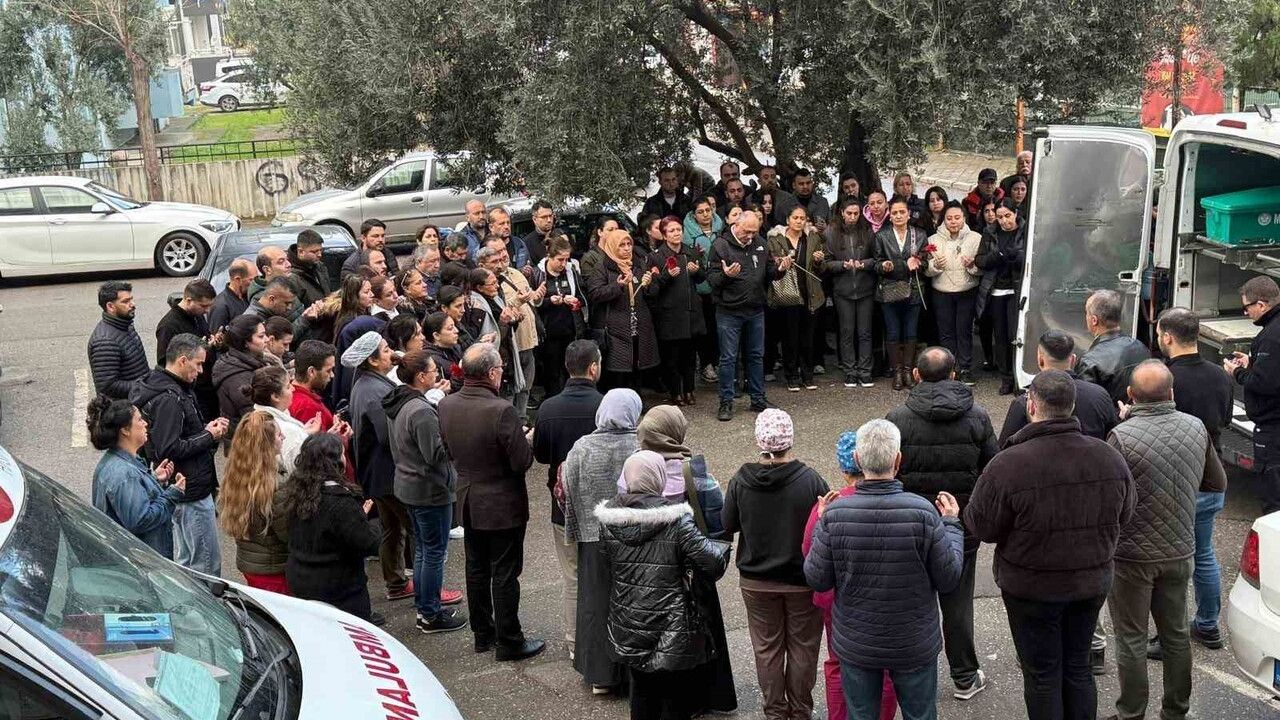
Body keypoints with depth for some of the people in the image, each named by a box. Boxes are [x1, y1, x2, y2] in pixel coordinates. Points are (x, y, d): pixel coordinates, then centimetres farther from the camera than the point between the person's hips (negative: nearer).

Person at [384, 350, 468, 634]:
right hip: (430, 490, -10)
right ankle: (432, 616, 13)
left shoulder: (398, 403, 4)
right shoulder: (422, 411, -26)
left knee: (423, 548, 21)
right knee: (435, 552, 3)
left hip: (408, 486, 10)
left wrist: (434, 397, 4)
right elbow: (436, 454, -26)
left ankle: (423, 605, 32)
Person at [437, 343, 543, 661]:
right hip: (502, 505, -6)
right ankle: (509, 642, 17)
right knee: (505, 575, 6)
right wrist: (526, 441, -3)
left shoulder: (446, 405, -6)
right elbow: (522, 461, -22)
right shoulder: (501, 411, -27)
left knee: (476, 569, 19)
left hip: (468, 502, 6)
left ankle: (483, 633, 33)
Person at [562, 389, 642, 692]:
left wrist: (573, 532, 11)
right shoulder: (643, 447, -15)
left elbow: (570, 494, -2)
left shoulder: (582, 448, -9)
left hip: (594, 538, 1)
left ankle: (601, 675, 21)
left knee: (597, 601, 13)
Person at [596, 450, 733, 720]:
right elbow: (713, 563, -20)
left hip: (628, 627, 5)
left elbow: (607, 562, 5)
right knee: (677, 695, 12)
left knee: (642, 690, 23)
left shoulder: (609, 520, -6)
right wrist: (721, 547, 0)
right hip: (670, 632, -5)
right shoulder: (676, 521, -19)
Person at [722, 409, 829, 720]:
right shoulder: (810, 480, -19)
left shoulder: (741, 481, -14)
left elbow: (727, 526, -3)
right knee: (802, 647, 15)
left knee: (767, 648, 16)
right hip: (803, 580, -1)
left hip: (757, 582, 1)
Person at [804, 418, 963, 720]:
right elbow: (948, 580, -12)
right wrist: (951, 524, 2)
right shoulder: (923, 513, -21)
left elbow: (817, 580, -8)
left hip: (855, 646, 1)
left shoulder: (834, 514, -17)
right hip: (915, 646, -1)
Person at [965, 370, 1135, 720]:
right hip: (1092, 584, 4)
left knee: (1042, 674, 11)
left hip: (1031, 588, -4)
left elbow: (980, 527, -16)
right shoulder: (1110, 458, -10)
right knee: (1078, 667, 21)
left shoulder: (1007, 465, -26)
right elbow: (1123, 517, 4)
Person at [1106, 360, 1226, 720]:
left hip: (1133, 555, -5)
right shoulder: (1196, 428, -6)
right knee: (1176, 634, 19)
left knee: (1131, 639, 8)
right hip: (1179, 552, 5)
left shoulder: (1122, 436, -23)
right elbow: (1217, 483, 7)